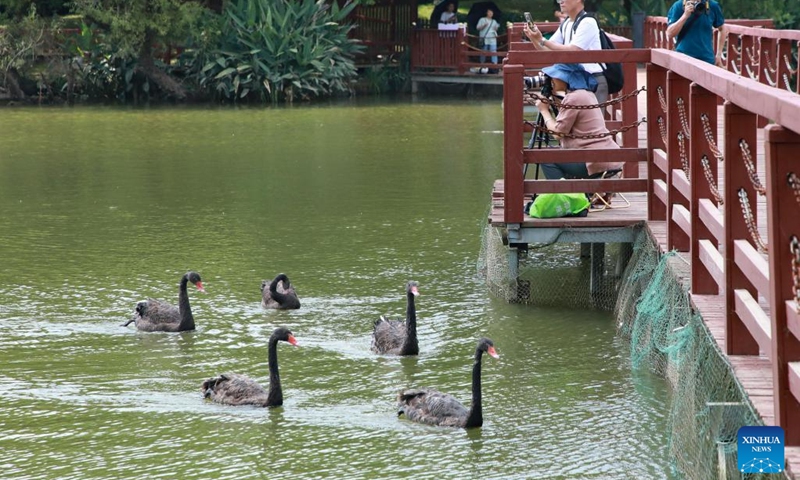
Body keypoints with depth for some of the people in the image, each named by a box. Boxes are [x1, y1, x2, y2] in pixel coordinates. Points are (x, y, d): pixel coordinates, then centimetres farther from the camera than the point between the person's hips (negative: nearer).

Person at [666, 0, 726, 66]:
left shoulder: (713, 6, 0)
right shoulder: (678, 6, -4)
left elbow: (722, 28, 14)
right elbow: (670, 34, -10)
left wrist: (719, 54, 9)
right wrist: (685, 15, -20)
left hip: (707, 59, 1)